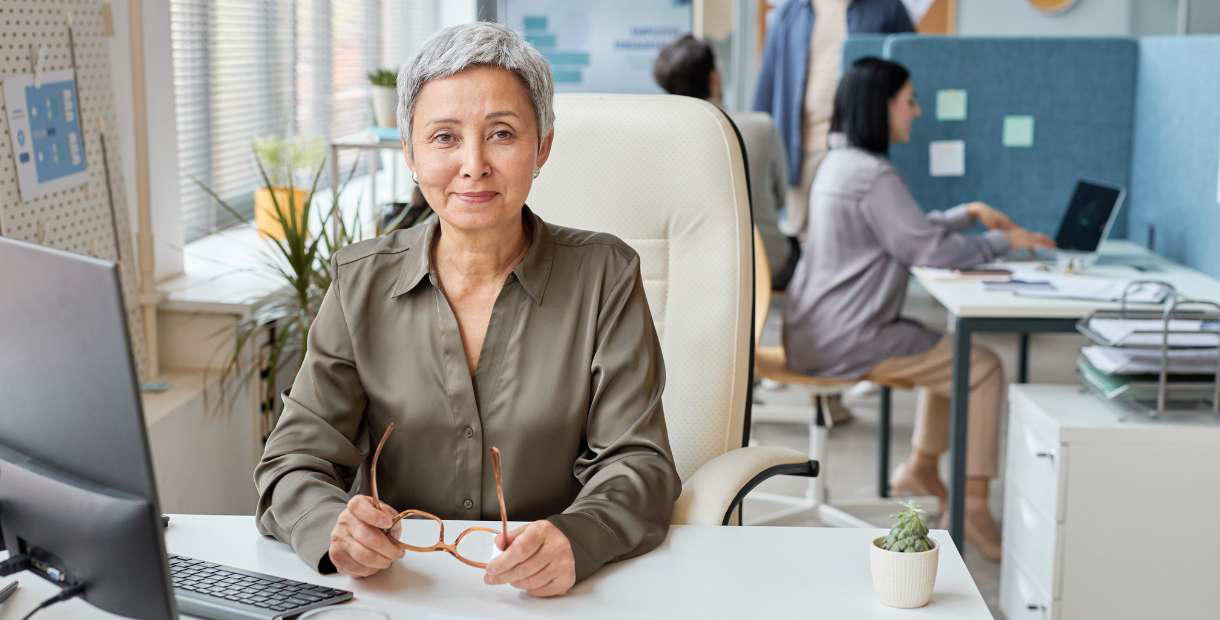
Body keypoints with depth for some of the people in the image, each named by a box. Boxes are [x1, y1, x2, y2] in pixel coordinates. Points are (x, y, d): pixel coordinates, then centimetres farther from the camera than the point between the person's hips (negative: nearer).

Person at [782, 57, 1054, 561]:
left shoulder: (842, 161, 13)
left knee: (952, 350, 23)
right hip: (844, 341, -10)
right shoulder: (873, 175, -19)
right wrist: (1005, 241, -5)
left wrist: (969, 213, 12)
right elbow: (930, 250, -17)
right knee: (983, 367, -6)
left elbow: (911, 230, 20)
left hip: (822, 330, 10)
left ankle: (920, 468, 24)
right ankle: (974, 504, -5)